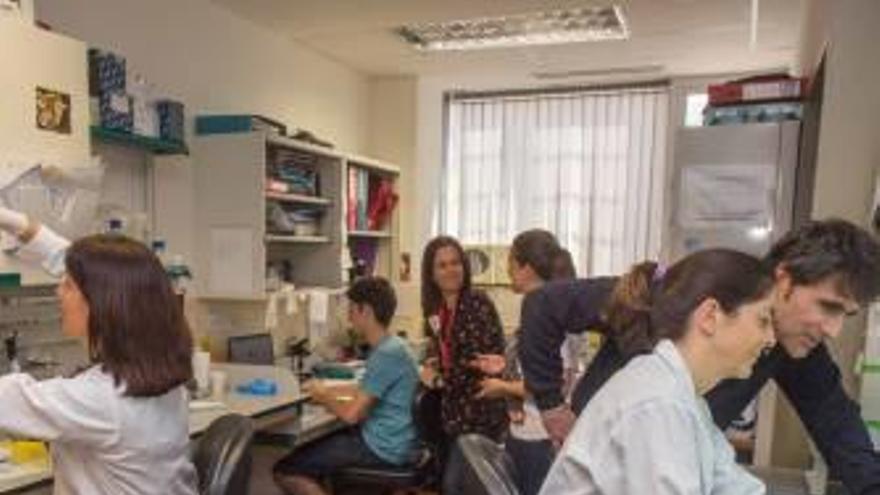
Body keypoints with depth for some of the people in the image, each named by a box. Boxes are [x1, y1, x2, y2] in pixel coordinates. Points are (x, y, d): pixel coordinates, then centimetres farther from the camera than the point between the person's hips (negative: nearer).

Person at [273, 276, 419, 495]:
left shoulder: (387, 354, -23)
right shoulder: (390, 346, 8)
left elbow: (351, 414, -23)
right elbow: (366, 389, 24)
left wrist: (322, 397, -5)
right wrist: (326, 389, 17)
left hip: (383, 448, -10)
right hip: (384, 438, 10)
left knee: (285, 471, -9)